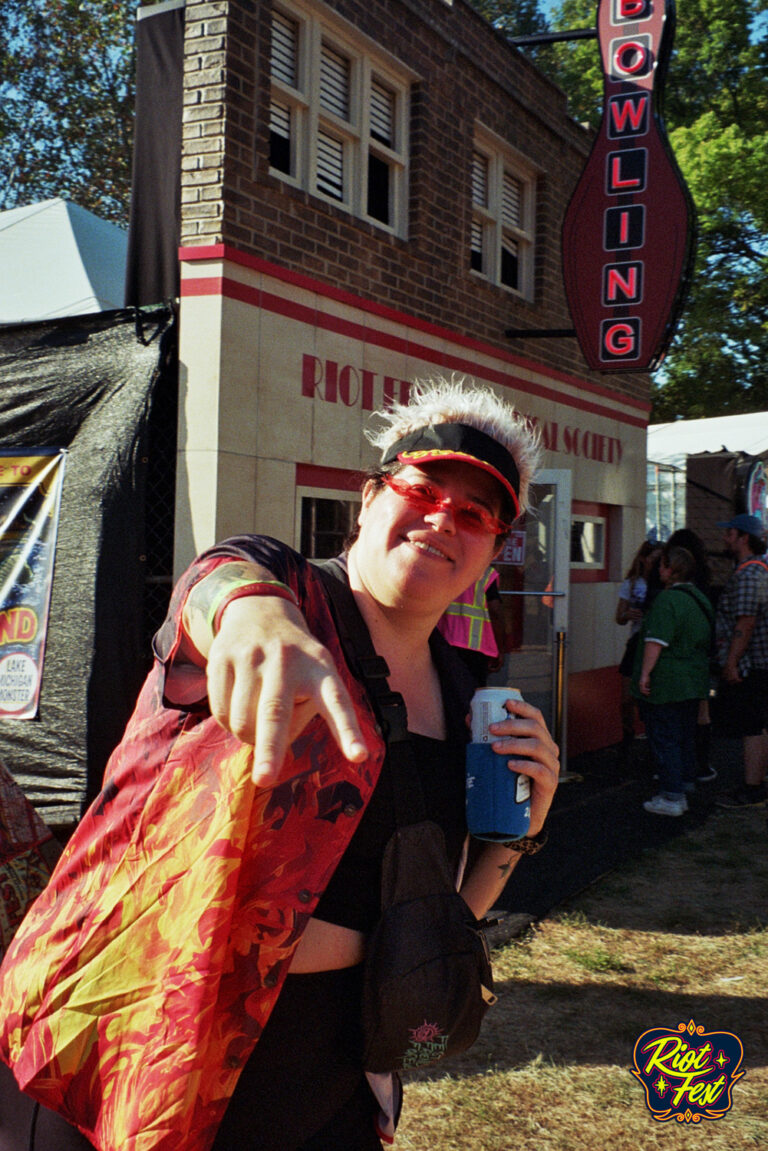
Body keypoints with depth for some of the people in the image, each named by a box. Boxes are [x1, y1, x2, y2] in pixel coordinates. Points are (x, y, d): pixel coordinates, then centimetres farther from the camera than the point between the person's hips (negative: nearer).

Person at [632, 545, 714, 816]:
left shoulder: (667, 600, -17)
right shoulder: (701, 599, 12)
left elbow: (656, 641, -23)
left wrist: (645, 673, -19)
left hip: (665, 684, -9)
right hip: (694, 682, 9)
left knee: (664, 740, -3)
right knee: (686, 738, 16)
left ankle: (671, 798, -2)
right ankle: (686, 786, 23)